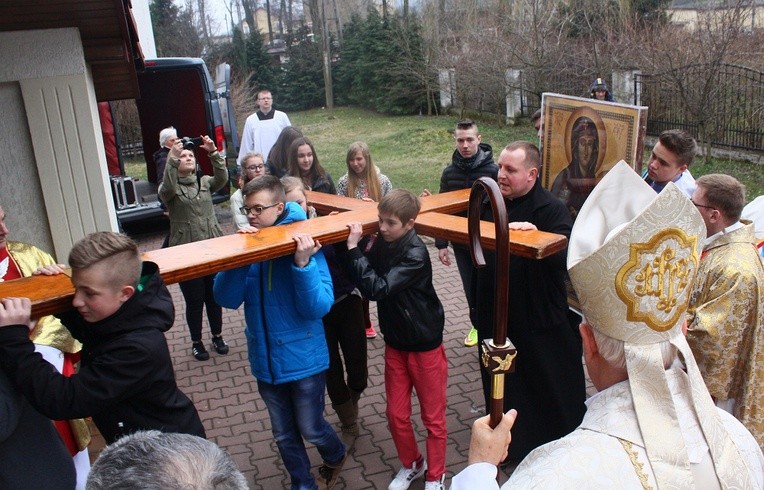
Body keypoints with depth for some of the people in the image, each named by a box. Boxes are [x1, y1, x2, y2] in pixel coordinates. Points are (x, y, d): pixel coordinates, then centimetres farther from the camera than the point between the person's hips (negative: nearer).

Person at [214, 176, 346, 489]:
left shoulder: (305, 245, -17)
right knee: (284, 435, 20)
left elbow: (319, 307, -22)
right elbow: (227, 299, -14)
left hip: (303, 358, -4)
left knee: (310, 429, 15)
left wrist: (303, 263, -35)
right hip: (265, 360, 4)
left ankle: (335, 456, 48)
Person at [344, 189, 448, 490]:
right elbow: (361, 280, 3)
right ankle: (411, 464, 38)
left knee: (432, 416, 11)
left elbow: (378, 289, -32)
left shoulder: (416, 254, -24)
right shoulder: (382, 243, -4)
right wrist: (351, 246, -11)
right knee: (396, 413, 14)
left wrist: (354, 249, -29)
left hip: (425, 345, -6)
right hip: (395, 343, 6)